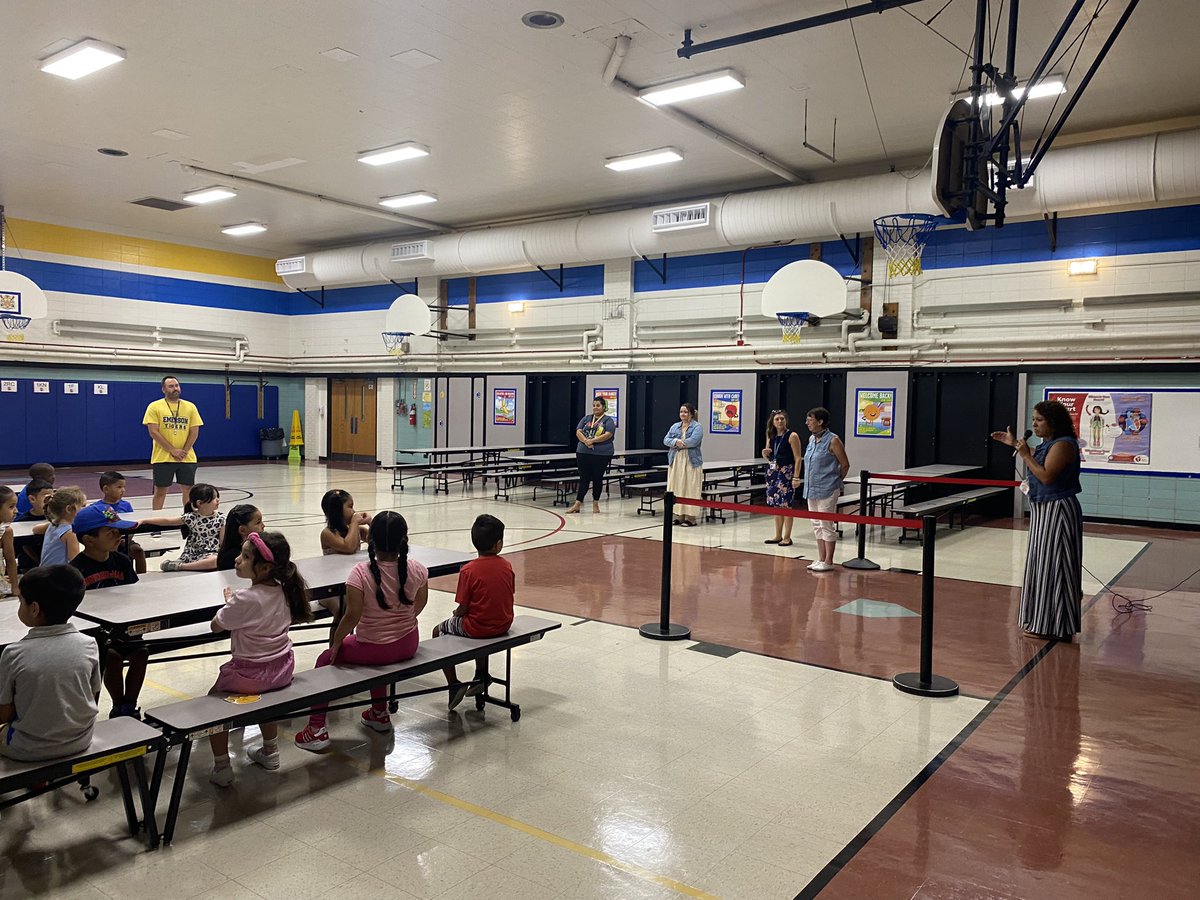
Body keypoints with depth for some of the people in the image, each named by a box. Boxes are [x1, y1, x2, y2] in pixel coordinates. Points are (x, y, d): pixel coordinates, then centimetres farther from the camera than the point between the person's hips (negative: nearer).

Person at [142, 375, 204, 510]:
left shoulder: (190, 407, 7)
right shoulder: (155, 407, -1)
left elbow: (194, 432, 4)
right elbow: (153, 432, -8)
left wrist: (184, 451, -8)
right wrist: (173, 450, -13)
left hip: (187, 458, 3)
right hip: (163, 458, -2)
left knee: (188, 489, 7)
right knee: (160, 491, 5)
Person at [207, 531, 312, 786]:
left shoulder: (244, 600, -26)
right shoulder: (283, 591, -5)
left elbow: (216, 626, -8)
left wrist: (229, 601, 5)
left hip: (250, 675, -6)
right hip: (282, 670, 6)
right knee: (263, 692, 36)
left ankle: (222, 767, 17)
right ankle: (270, 752, 45)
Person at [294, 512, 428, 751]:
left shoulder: (361, 573, -24)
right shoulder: (417, 570, -12)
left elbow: (352, 617, -23)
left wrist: (335, 643, -6)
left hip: (373, 649, -4)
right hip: (408, 645, 5)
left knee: (326, 660, 19)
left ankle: (317, 727, 18)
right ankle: (379, 713, 46)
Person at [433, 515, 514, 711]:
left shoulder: (469, 570, -18)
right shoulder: (506, 566, -5)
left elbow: (462, 609, -15)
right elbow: (509, 598, 6)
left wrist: (456, 614, 9)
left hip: (477, 628, -5)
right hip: (503, 625, 5)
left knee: (439, 631, 19)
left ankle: (454, 685, 14)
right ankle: (481, 676, 42)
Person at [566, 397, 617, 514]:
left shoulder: (608, 420, 1)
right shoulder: (586, 419, 13)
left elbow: (608, 435, -13)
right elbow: (578, 432, 4)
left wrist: (592, 440, -17)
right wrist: (586, 441, -15)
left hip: (602, 455, -3)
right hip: (583, 453, 3)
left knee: (597, 478, 5)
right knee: (584, 478, 3)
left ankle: (595, 504, 17)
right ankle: (577, 504, 3)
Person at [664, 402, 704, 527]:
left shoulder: (697, 427, -2)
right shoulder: (675, 426, 15)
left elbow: (693, 441, -17)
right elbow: (666, 440, 4)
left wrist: (679, 444, -8)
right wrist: (676, 442, -15)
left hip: (691, 462, -5)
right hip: (675, 462, 5)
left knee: (690, 489, -4)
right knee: (676, 489, 6)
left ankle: (690, 517, 1)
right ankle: (679, 515, 14)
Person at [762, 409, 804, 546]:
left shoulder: (792, 436, -8)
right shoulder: (771, 436, 11)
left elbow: (797, 458, -11)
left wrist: (796, 477, -18)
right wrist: (765, 453, -2)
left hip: (786, 473, -6)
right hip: (772, 473, 6)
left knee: (786, 505, -4)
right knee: (776, 505, 10)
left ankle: (787, 537, 3)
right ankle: (778, 536, 19)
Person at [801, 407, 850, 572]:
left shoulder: (833, 440, -12)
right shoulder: (811, 439, 9)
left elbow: (845, 465, -5)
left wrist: (834, 481, 5)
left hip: (827, 491, -8)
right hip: (812, 490, 8)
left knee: (826, 525, -1)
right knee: (817, 525, 13)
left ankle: (828, 562, 8)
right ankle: (820, 559, 22)